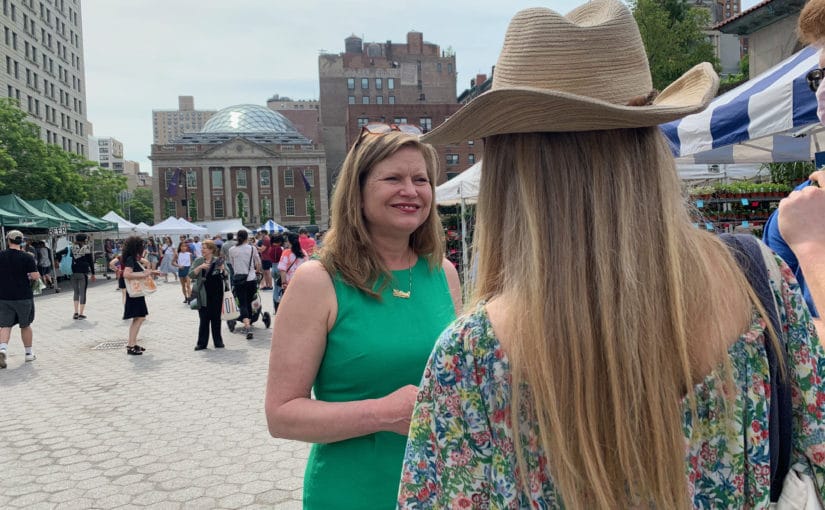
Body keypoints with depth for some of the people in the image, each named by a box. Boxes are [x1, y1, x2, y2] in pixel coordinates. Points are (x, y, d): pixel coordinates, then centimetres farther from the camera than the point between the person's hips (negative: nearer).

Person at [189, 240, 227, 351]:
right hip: (203, 294, 0)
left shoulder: (218, 260, 3)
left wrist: (222, 269, -14)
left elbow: (225, 276, 5)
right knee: (204, 319, 1)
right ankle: (202, 343, 6)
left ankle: (218, 342, 15)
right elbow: (191, 275, -3)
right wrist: (200, 267, -16)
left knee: (216, 318, 7)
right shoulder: (198, 261, 5)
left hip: (217, 293, 0)